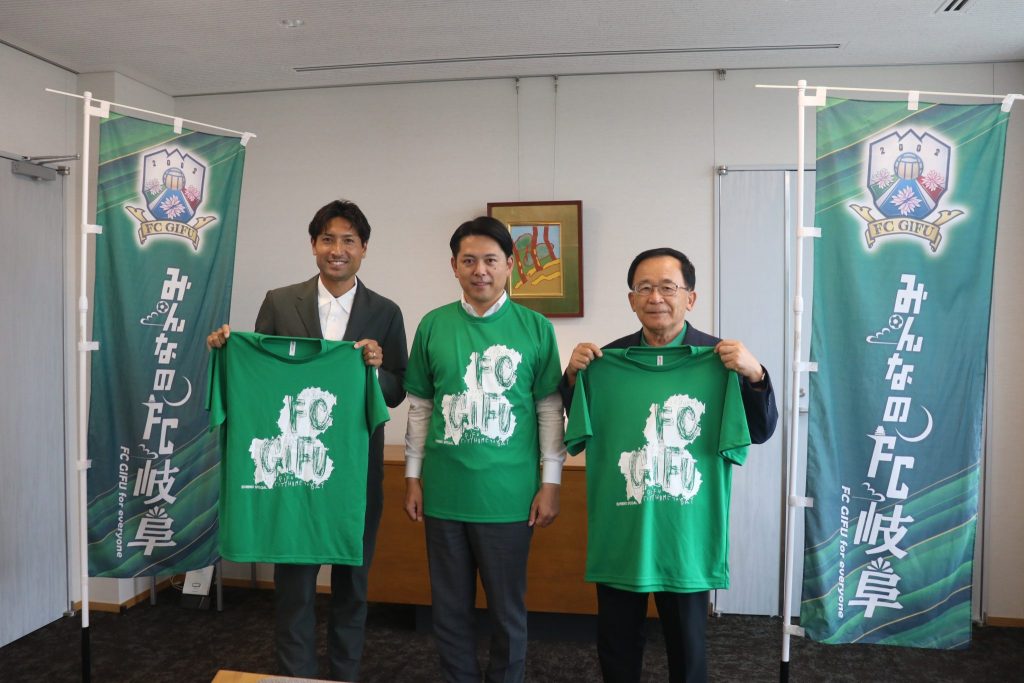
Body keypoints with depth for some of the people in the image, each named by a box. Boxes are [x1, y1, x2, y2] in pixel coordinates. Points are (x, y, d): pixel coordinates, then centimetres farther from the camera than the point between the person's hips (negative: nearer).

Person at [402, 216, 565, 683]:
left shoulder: (535, 328, -3)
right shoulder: (433, 326, 3)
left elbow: (550, 409, 0)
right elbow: (420, 408, 8)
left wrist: (550, 482, -2)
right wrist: (413, 477, 7)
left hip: (509, 497, -2)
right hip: (444, 494, 2)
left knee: (508, 608, 11)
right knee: (450, 607, 15)